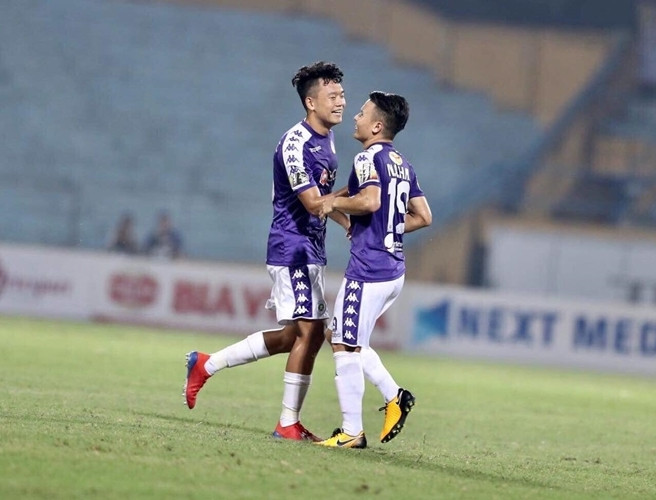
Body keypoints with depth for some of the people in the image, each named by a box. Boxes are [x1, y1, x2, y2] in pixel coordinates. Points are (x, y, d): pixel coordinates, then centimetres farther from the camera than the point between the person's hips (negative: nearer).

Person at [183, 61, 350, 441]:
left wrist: (350, 224, 9)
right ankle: (289, 424, -4)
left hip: (311, 249, 10)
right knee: (310, 331, -11)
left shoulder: (327, 140, 13)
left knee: (294, 335, 11)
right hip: (293, 248, -10)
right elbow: (313, 202, -22)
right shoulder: (296, 144, -17)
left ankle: (206, 365, 21)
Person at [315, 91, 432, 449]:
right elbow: (423, 216, 18)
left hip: (368, 269, -9)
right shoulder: (402, 163, 16)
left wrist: (333, 202, -13)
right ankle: (394, 396, 13)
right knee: (341, 337, 20)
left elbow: (369, 201, -28)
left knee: (346, 346, -2)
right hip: (394, 268, 9)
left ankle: (352, 432, -1)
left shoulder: (369, 158, -11)